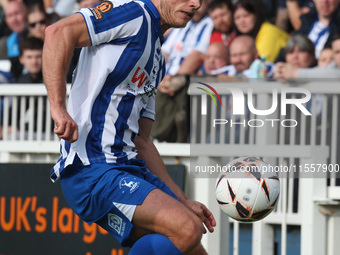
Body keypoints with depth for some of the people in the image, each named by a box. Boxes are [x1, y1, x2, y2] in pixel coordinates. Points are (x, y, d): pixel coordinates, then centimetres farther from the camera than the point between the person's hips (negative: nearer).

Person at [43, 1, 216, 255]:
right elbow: (59, 32, -19)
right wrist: (58, 107, -28)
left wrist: (183, 201, 22)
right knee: (187, 230, -24)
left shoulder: (157, 59, 23)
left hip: (129, 167, 9)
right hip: (91, 169, -9)